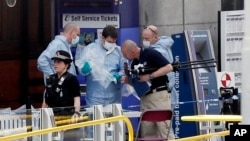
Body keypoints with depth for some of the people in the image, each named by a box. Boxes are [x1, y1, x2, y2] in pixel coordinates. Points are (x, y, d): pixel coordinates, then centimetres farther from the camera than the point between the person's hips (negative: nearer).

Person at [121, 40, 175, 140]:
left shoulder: (151, 54, -10)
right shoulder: (134, 63, 13)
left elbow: (169, 67, -16)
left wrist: (150, 76, -18)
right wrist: (126, 80, -3)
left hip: (159, 95, -8)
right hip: (145, 97, 8)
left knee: (164, 129, -9)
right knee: (147, 132, 6)